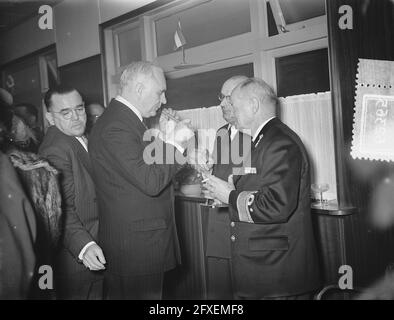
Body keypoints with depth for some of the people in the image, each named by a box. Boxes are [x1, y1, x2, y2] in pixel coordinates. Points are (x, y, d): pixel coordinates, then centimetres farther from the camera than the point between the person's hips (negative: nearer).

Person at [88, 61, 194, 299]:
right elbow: (151, 183, -24)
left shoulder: (127, 119, 12)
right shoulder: (116, 127, -20)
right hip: (134, 244, -10)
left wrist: (166, 137, 6)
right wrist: (176, 142, -13)